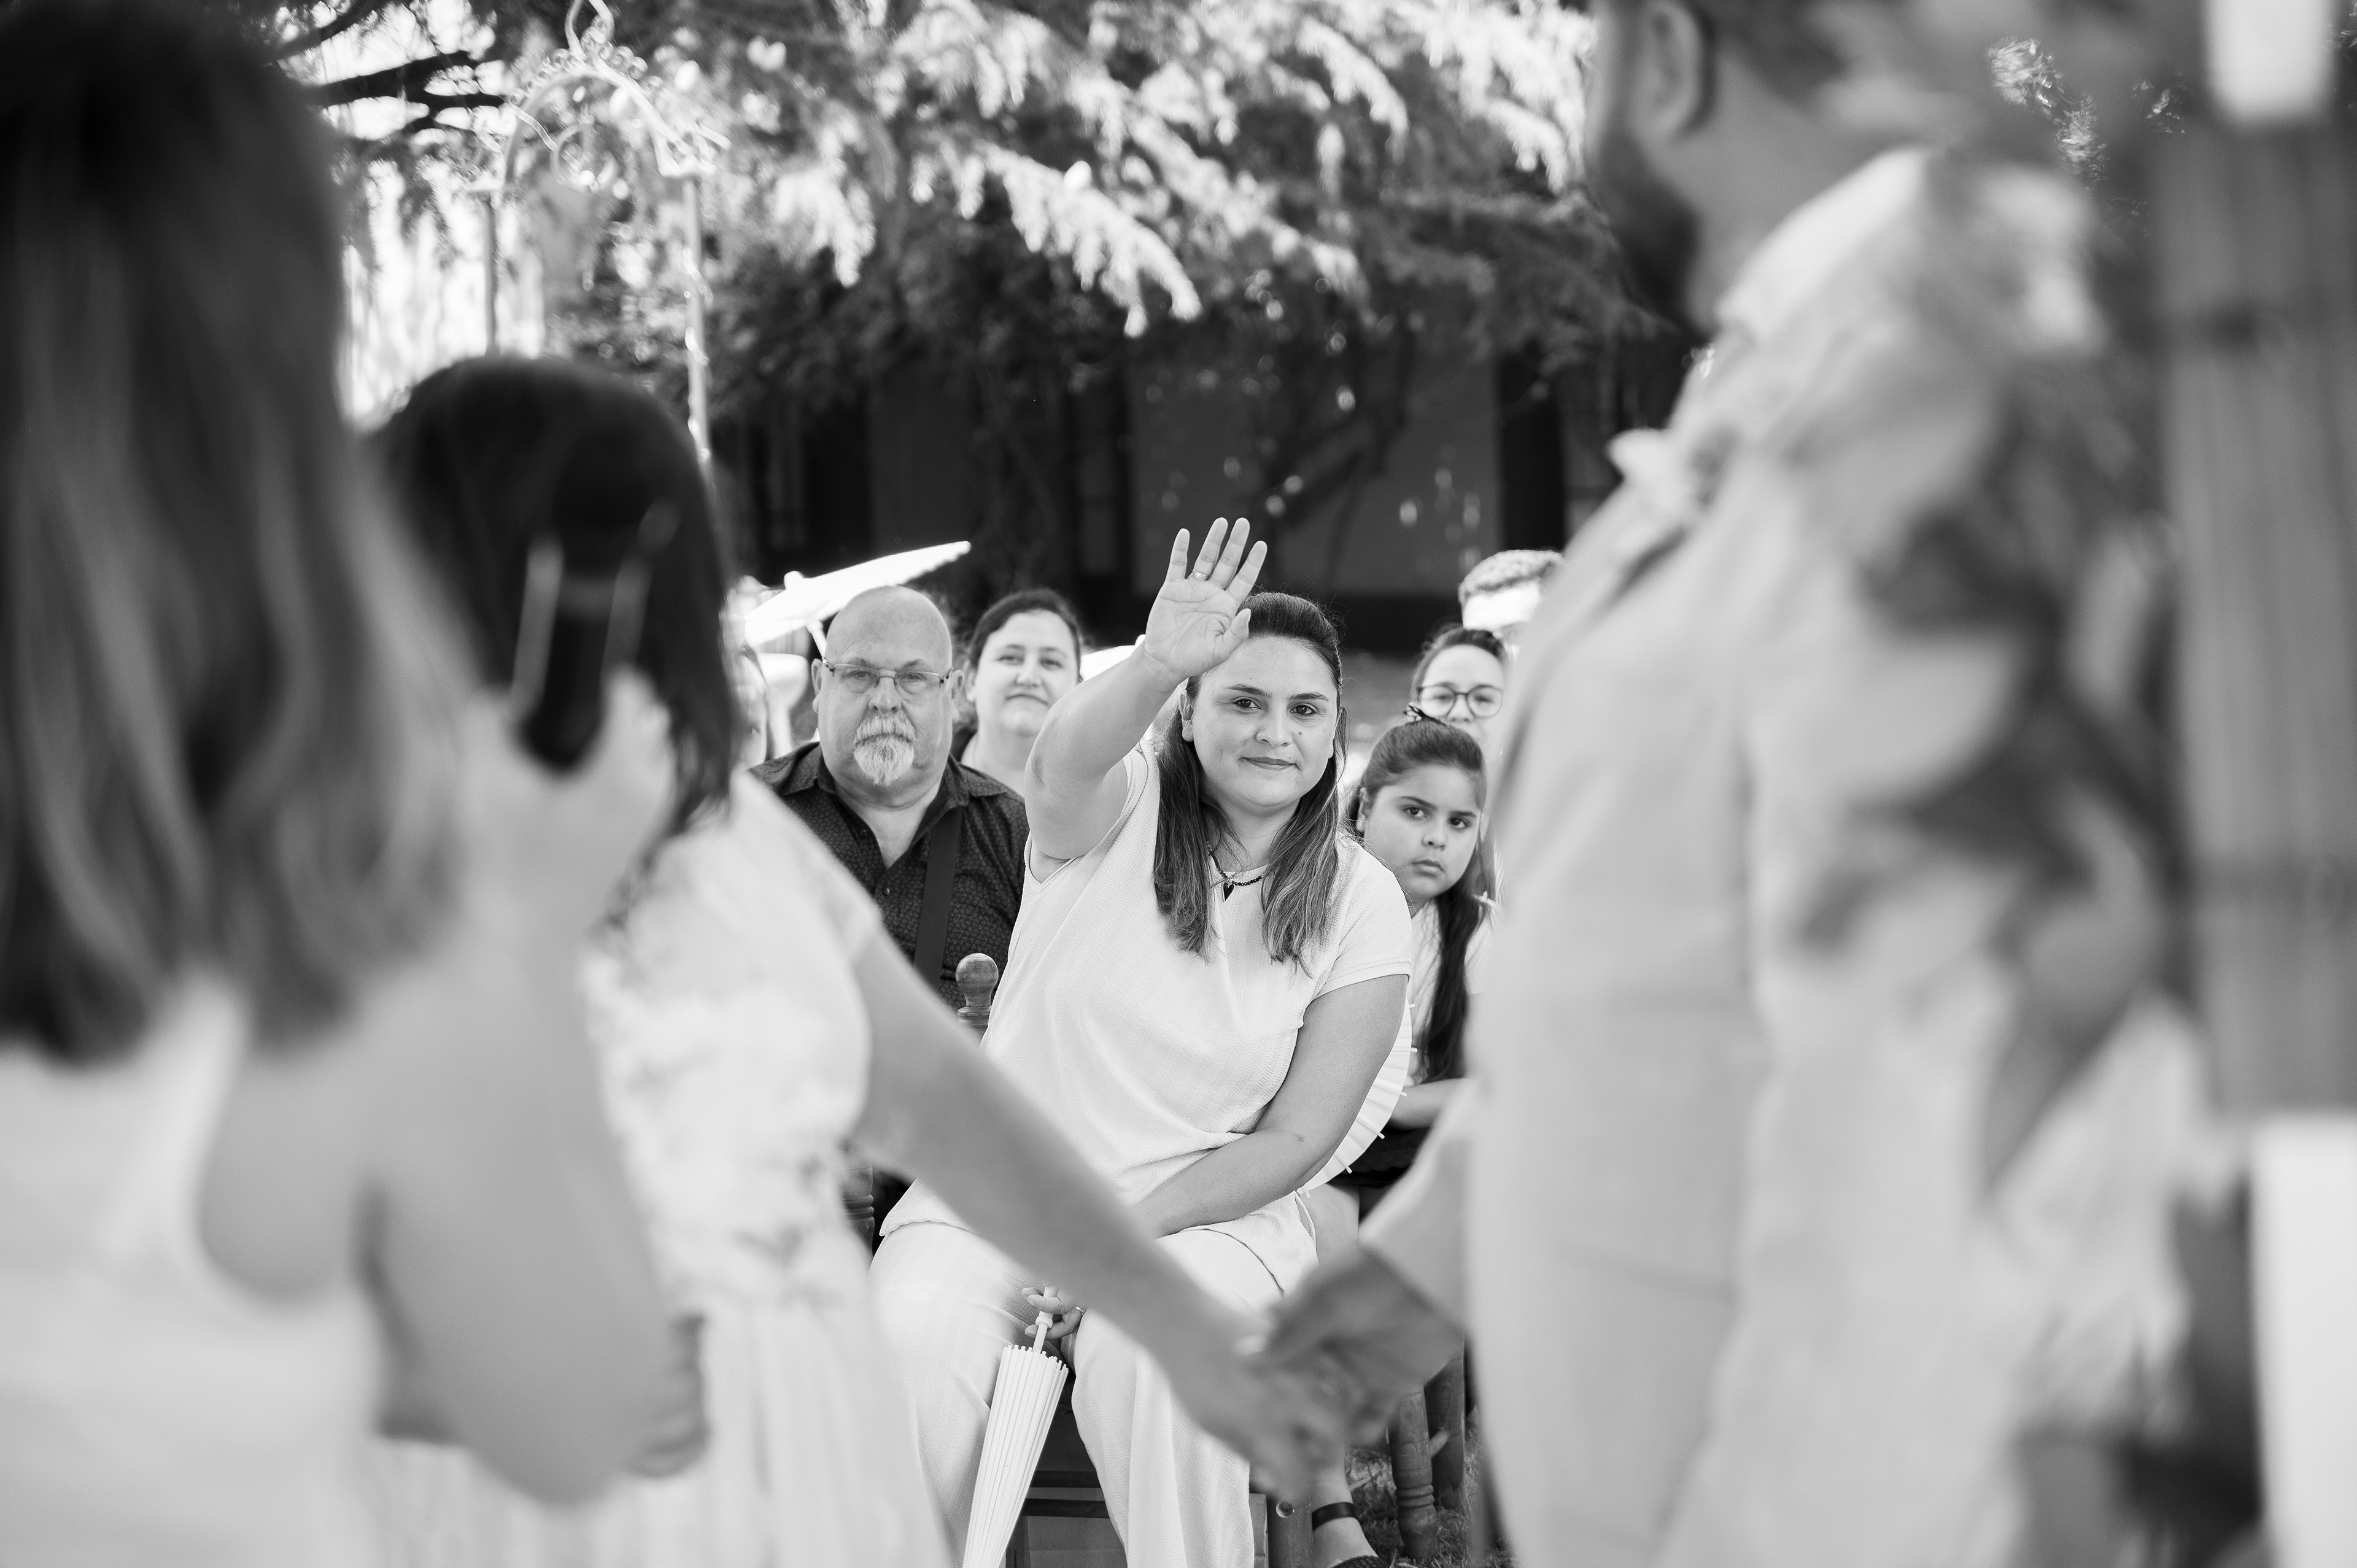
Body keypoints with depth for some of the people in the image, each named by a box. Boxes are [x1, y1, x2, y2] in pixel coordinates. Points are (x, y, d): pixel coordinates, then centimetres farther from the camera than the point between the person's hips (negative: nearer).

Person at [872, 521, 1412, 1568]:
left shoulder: (1360, 903, 2)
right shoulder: (1119, 810, -1)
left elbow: (1297, 1138, -1)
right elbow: (1067, 758, -27)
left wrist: (1127, 1234, -13)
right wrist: (1156, 665, -49)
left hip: (1205, 1216, 0)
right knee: (911, 1347, -30)